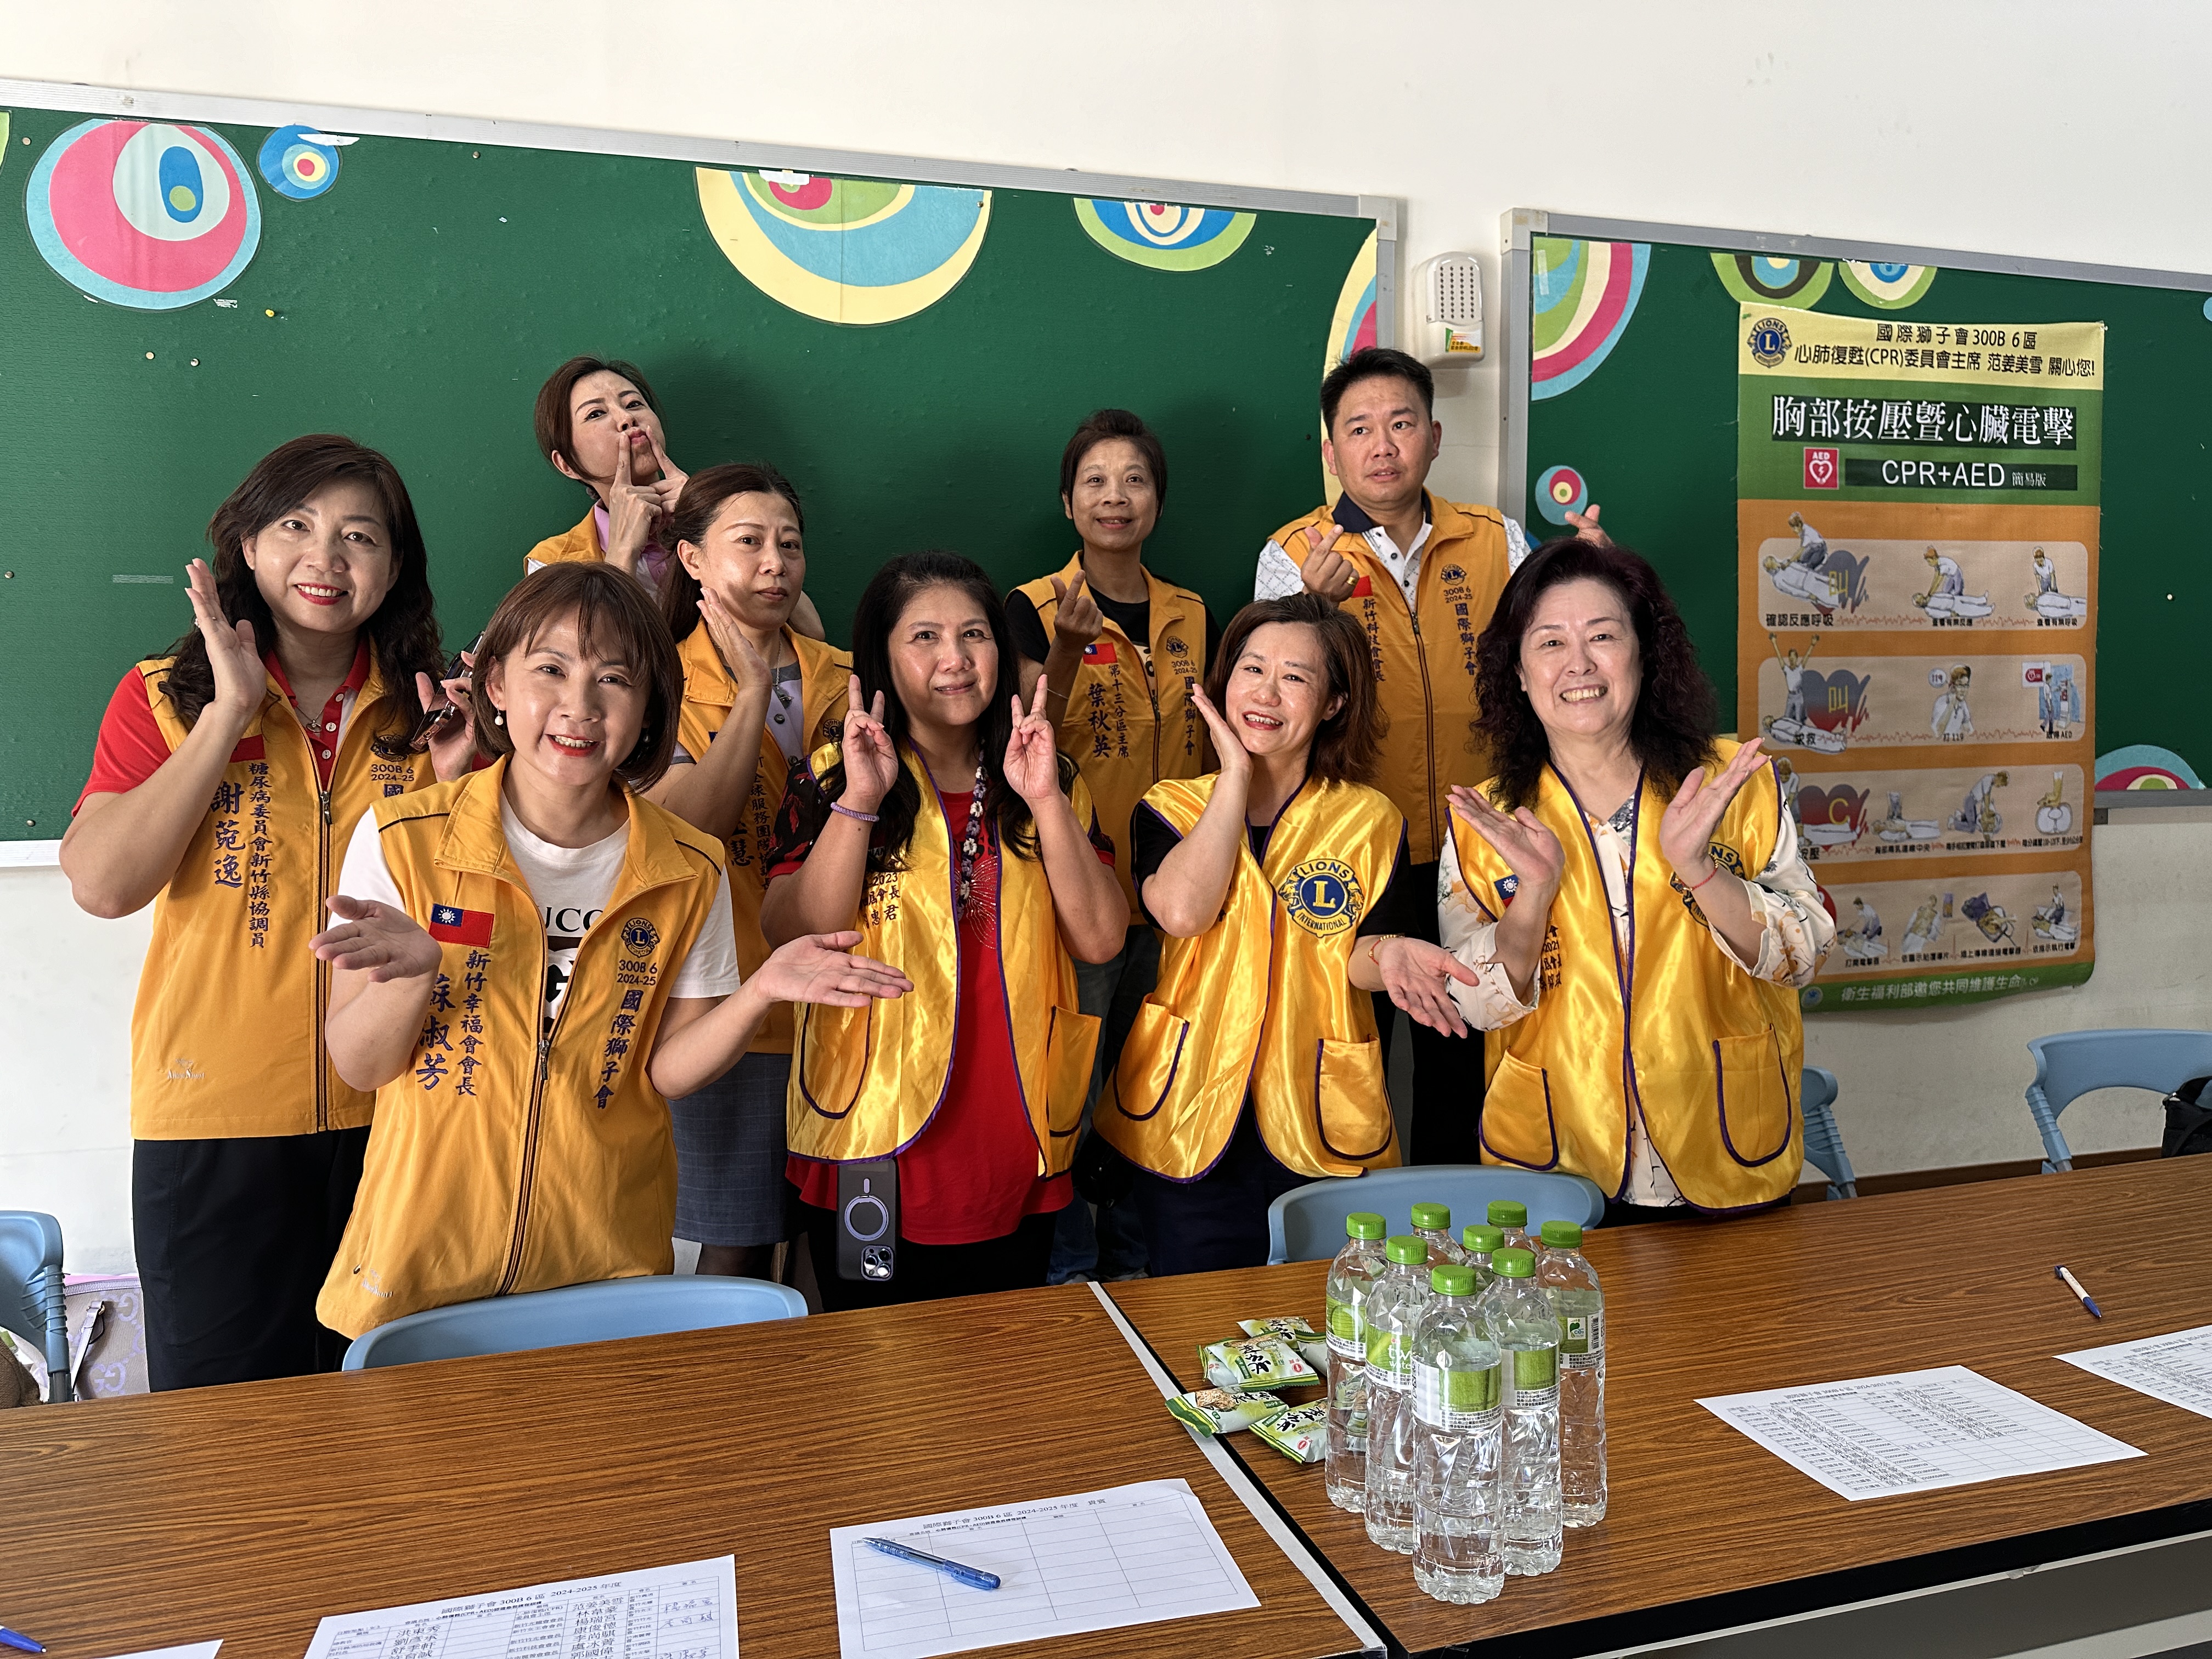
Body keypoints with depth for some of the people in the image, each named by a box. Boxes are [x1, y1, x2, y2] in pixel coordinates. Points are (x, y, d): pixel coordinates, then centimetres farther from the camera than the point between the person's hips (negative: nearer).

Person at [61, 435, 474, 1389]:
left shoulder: (425, 712, 6)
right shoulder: (166, 697, 1)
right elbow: (103, 884, -13)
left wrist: (457, 781, -9)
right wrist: (230, 713, -13)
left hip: (390, 1112, 2)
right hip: (217, 1119, -2)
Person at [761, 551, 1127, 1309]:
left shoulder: (1054, 784, 5)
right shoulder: (830, 779, -2)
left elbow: (1101, 940, -7)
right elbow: (793, 941, -15)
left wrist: (1046, 800, -17)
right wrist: (859, 802, -24)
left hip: (1015, 1160, 3)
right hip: (873, 1156, -2)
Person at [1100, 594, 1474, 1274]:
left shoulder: (1370, 820, 4)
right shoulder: (1169, 807, 3)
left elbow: (1358, 956, -3)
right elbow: (1182, 912, -17)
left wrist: (1386, 955, -27)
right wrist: (1236, 775, -11)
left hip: (1321, 1131, 0)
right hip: (1189, 1119, 0)